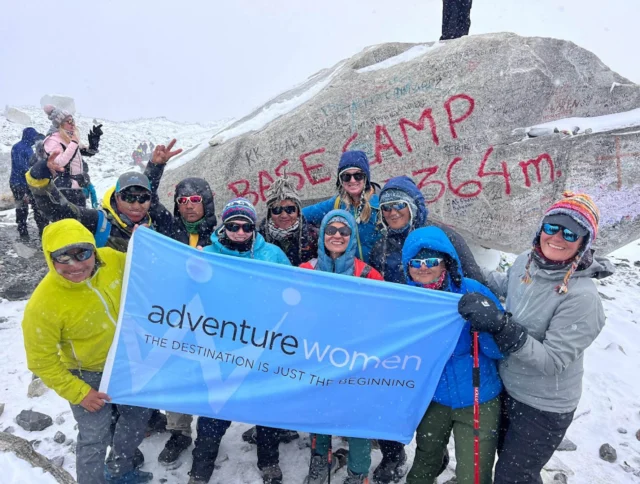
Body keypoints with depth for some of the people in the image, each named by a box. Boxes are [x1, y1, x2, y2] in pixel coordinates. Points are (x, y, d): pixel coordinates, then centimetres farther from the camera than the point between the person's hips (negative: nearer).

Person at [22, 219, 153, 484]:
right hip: (87, 375, -6)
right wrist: (77, 392, -14)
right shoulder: (43, 305, -32)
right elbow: (41, 361, -18)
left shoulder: (112, 260, -22)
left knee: (139, 413, 23)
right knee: (94, 438, 6)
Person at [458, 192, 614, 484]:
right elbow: (505, 285, 15)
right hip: (508, 389, 6)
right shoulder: (525, 262, -8)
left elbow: (552, 361, -29)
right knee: (508, 458, 27)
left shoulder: (582, 297, -27)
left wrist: (501, 326, -39)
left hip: (544, 409, -6)